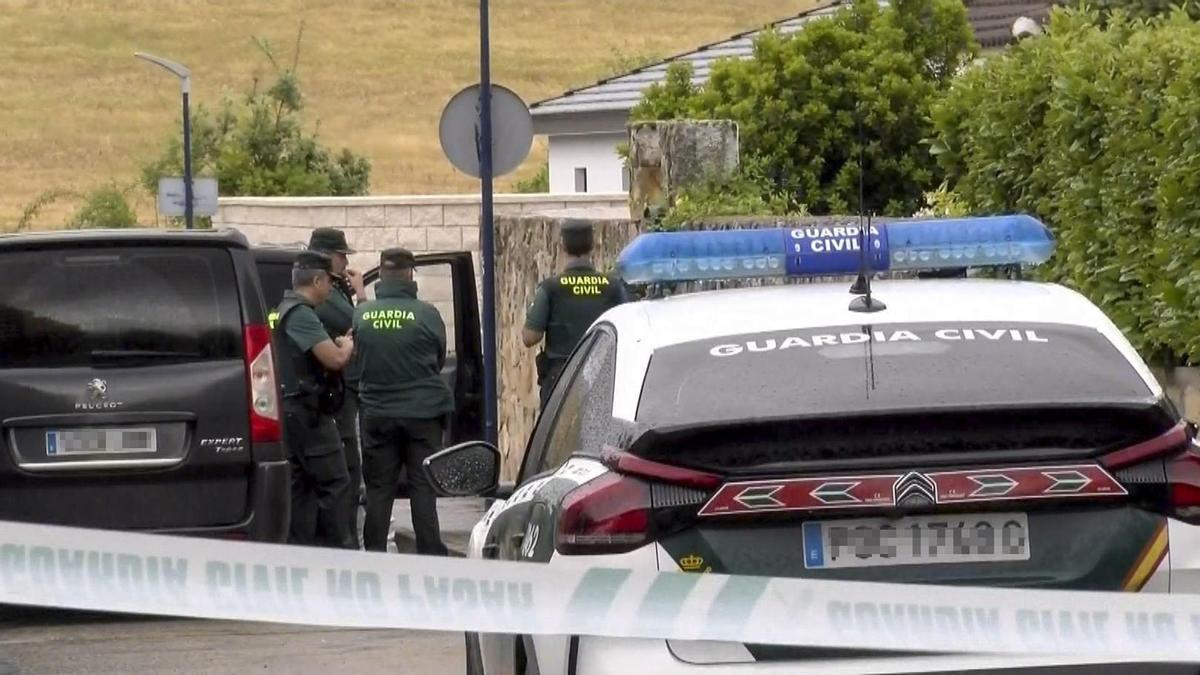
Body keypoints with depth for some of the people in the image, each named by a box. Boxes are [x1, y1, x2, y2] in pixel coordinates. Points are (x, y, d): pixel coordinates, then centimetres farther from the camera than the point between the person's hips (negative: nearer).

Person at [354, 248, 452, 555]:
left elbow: (355, 359, 6)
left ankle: (374, 554, 9)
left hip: (376, 412, 2)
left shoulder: (361, 314, -5)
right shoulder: (425, 314, -10)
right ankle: (430, 555, 1)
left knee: (378, 489, 9)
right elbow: (440, 360, 3)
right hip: (422, 412, -2)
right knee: (423, 487, 3)